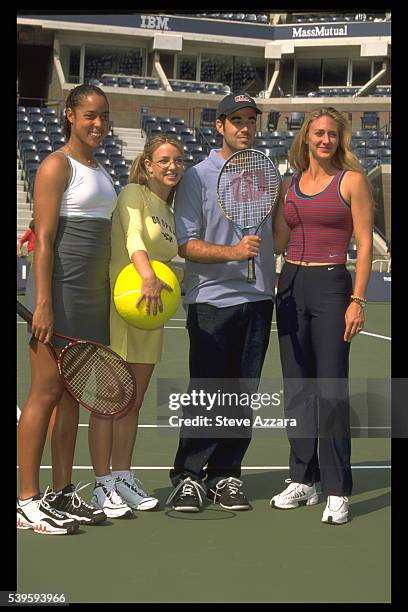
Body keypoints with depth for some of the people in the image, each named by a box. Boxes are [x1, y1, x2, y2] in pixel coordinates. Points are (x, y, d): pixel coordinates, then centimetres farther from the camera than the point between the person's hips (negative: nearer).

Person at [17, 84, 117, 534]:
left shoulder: (99, 171, 18)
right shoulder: (57, 166, -7)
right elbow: (44, 240, -13)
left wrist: (107, 294, 18)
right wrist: (43, 304, -20)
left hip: (93, 294, 8)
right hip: (60, 290, -8)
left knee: (72, 396, 10)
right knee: (46, 394, -6)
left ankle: (63, 493, 16)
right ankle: (27, 501, -1)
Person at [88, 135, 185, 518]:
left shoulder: (168, 212, 18)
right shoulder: (134, 194, -7)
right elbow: (134, 237, -25)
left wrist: (183, 273, 1)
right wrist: (148, 277, -41)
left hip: (151, 311, 8)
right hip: (119, 304, -8)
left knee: (133, 402, 12)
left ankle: (122, 478, 20)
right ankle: (102, 487, 3)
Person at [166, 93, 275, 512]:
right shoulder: (198, 177, -3)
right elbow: (186, 244, -8)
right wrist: (233, 252, -22)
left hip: (258, 299, 4)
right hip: (211, 300, -4)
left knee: (243, 393, 6)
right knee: (207, 392, -3)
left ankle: (225, 476, 15)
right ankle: (188, 477, 7)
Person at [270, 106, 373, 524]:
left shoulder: (352, 180, -1)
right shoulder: (289, 185, 13)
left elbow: (364, 244, -5)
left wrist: (358, 300, -12)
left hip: (331, 286, -5)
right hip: (290, 286, 5)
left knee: (331, 390, -7)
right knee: (297, 388, 9)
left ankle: (337, 491, 0)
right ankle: (303, 481, 18)